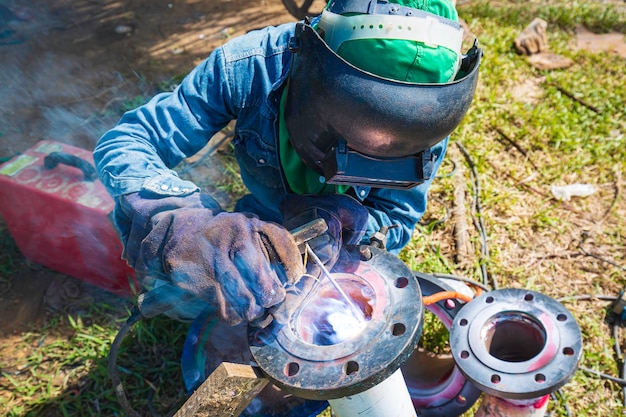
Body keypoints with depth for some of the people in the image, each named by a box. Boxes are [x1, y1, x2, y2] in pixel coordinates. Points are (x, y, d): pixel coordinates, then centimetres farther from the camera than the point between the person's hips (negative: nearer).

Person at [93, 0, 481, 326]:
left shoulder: (427, 119, -31)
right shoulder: (250, 67, -35)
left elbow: (399, 220, -19)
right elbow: (124, 144, -33)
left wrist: (341, 223, -44)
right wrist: (179, 225, -55)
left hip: (354, 253, 0)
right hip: (263, 232, 1)